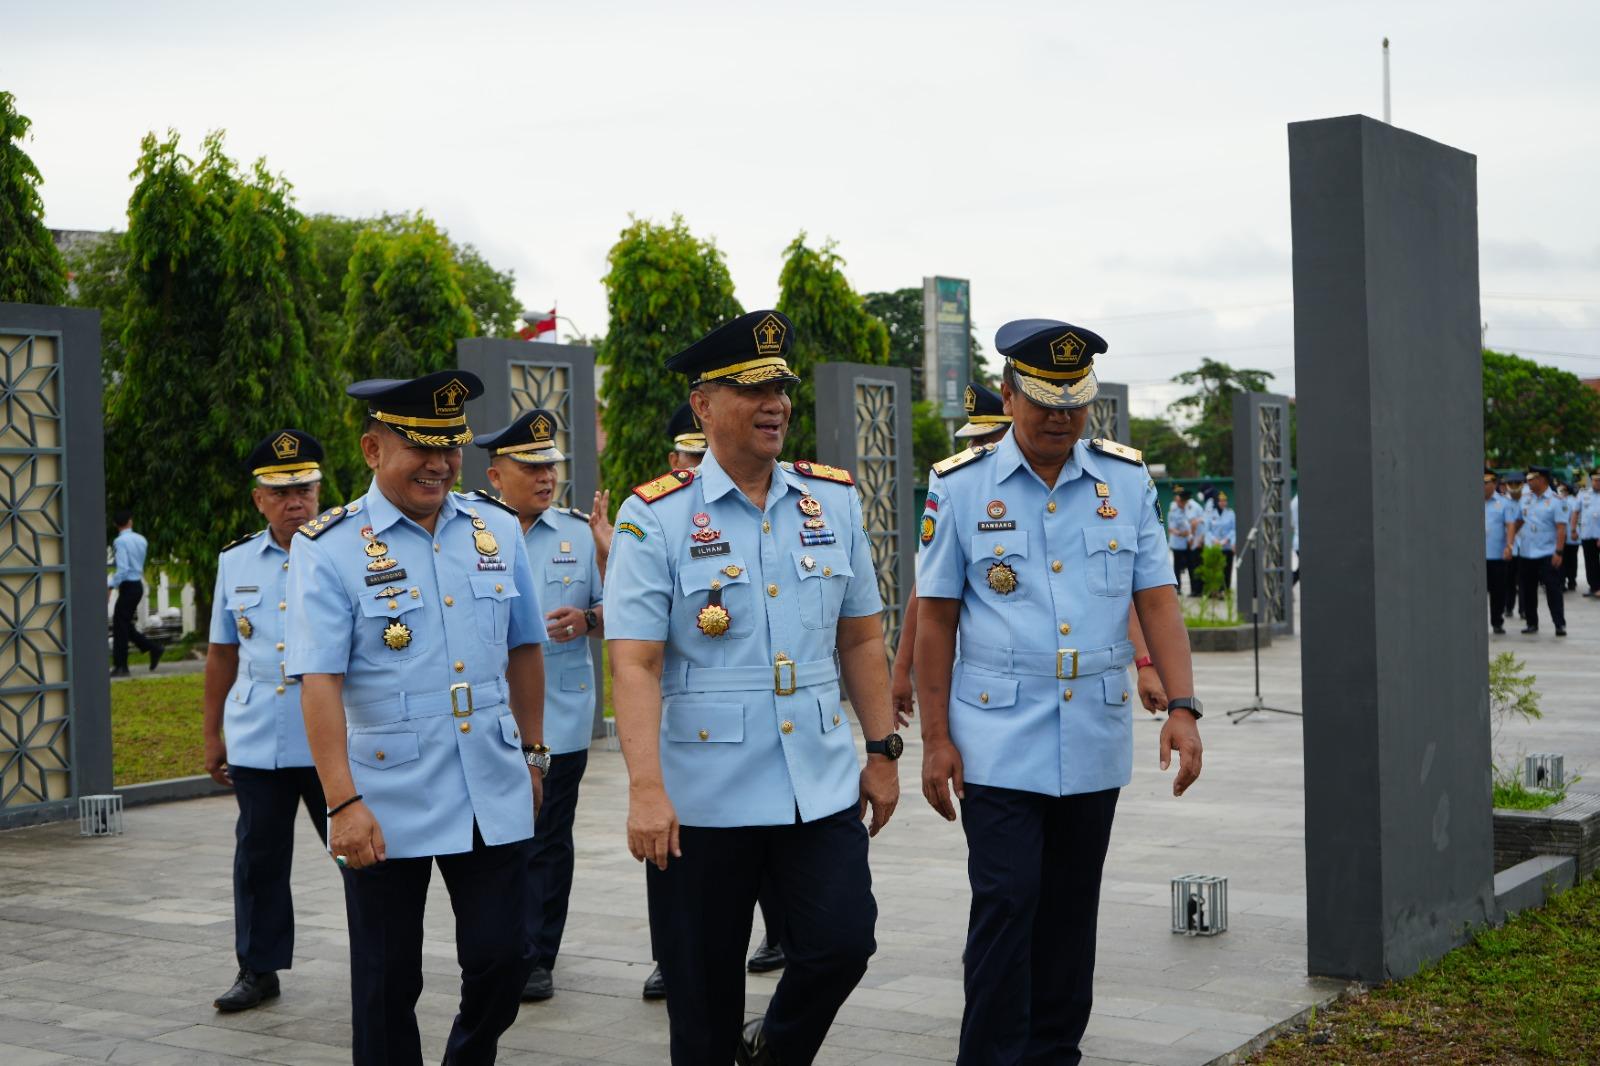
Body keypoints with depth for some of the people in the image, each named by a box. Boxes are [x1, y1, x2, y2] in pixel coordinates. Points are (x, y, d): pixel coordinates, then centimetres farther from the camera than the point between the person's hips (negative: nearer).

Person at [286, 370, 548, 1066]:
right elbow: (318, 681, -14)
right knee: (388, 980, 8)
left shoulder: (498, 530, 5)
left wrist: (533, 755, 17)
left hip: (494, 793, 4)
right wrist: (342, 803, -20)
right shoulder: (328, 547, -8)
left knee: (504, 956, 8)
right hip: (387, 803, -3)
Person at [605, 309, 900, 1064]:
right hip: (702, 798, -3)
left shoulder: (835, 500, 6)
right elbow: (634, 663, -13)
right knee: (703, 991, 8)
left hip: (821, 786, 3)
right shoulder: (653, 516, -7)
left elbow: (860, 637, 11)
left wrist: (882, 751, 9)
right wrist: (645, 791, -21)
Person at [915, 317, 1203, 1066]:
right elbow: (935, 617, -1)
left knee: (1070, 909, 12)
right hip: (999, 742, -3)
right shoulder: (962, 485, -2)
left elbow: (1157, 598, 3)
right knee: (1006, 903, -8)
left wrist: (1181, 707, -9)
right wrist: (934, 738, -4)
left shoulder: (1126, 481, 4)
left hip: (1095, 740, 3)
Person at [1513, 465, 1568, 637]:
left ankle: (1560, 624, -2)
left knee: (1553, 590, -5)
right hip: (1527, 553, 6)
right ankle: (1531, 623, 21)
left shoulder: (1556, 501, -8)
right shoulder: (1525, 498, 9)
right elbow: (1519, 521, 15)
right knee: (1528, 590, 10)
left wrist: (1558, 552, -18)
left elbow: (1561, 528, -12)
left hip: (1548, 554, -5)